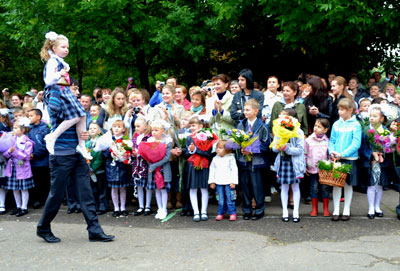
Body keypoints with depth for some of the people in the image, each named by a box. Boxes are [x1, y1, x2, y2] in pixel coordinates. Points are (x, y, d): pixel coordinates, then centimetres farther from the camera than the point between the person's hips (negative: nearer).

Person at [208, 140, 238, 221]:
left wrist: (233, 182, -8)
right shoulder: (215, 159, 8)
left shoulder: (231, 158, -2)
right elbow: (212, 170, 12)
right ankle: (221, 213, 16)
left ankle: (232, 213, 9)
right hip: (218, 183, 3)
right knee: (220, 200, 6)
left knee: (230, 199, 0)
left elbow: (234, 170, -3)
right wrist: (212, 181, 8)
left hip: (228, 183, -3)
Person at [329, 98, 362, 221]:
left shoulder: (356, 125, -5)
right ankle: (336, 210, 14)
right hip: (335, 159, 3)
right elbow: (331, 140, 10)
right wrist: (332, 151, -10)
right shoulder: (336, 124, 6)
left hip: (349, 158, -3)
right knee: (336, 184, 5)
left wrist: (342, 154, -19)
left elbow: (356, 144, -11)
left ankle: (346, 210, 19)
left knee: (348, 184, 7)